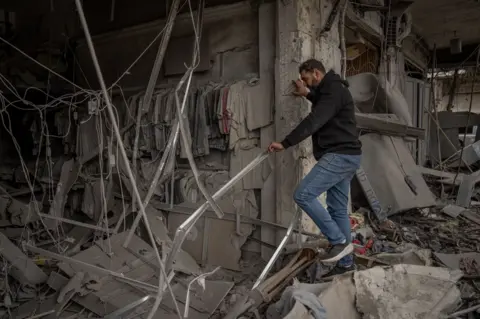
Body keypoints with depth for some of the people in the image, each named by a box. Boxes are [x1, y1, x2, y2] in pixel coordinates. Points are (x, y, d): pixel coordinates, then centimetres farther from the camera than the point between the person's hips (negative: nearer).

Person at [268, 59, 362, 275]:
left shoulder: (334, 90, -11)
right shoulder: (332, 90, 20)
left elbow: (314, 121, -23)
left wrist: (285, 144, -24)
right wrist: (309, 94, 31)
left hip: (339, 156, -11)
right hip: (344, 157, 11)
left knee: (303, 195, -17)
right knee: (339, 210, 11)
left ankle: (339, 241, -10)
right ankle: (345, 263, 17)